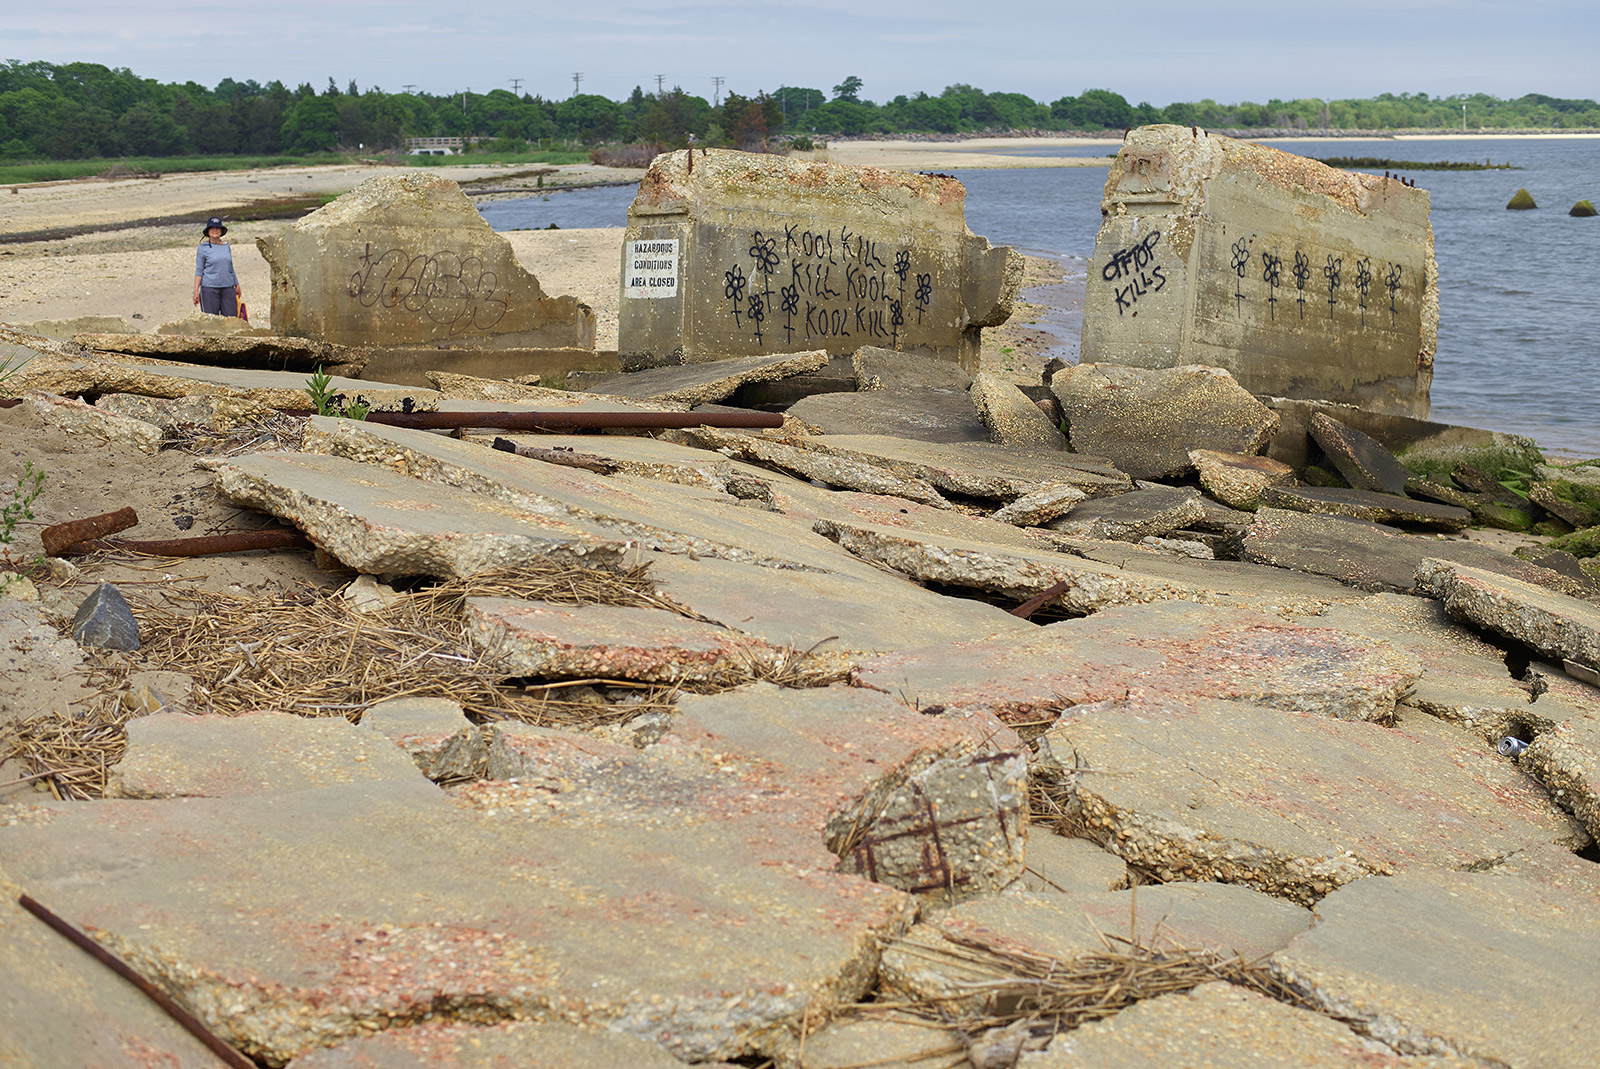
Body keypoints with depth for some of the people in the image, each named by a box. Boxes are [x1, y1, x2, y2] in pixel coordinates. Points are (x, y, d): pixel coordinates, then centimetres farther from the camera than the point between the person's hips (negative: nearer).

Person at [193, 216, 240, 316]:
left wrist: (236, 285, 20)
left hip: (227, 287, 4)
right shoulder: (203, 248, 0)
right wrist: (196, 291, -7)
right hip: (209, 288, -4)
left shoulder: (226, 246, 11)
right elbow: (199, 271, -1)